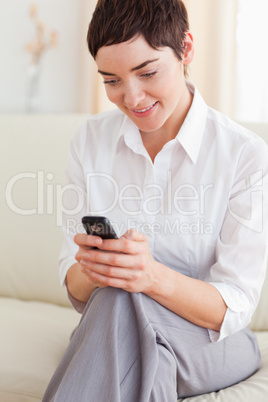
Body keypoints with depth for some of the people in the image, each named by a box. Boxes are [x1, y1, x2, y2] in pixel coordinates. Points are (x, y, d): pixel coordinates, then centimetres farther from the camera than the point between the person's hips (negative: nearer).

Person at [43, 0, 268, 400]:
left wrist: (156, 277, -34)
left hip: (211, 346, -2)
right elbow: (75, 289, 0)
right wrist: (90, 271, -26)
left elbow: (234, 308, -13)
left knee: (122, 301, -34)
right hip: (108, 333, 3)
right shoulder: (90, 141, 0)